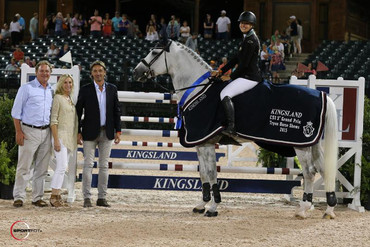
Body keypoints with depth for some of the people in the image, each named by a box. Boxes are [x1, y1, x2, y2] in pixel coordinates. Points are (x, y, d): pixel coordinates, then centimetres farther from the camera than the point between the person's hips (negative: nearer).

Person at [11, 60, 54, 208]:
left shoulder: (51, 91, 14)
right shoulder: (27, 88, -2)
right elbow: (16, 111, -3)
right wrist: (18, 131, -11)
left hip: (46, 133, 5)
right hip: (29, 131, -5)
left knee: (42, 168, 6)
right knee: (24, 167, -6)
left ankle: (37, 197, 12)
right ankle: (19, 197, -3)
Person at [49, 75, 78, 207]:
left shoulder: (70, 100, 17)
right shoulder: (58, 98, -5)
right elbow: (53, 120, -11)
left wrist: (76, 138, 17)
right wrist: (56, 140, -17)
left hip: (70, 137, 8)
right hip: (61, 135, -8)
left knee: (63, 167, 5)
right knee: (62, 166, -16)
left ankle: (57, 196, 6)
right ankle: (54, 196, -16)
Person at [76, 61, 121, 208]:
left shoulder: (112, 89, 7)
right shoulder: (85, 90, -1)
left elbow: (116, 111, 9)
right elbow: (78, 111, 0)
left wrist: (118, 131, 3)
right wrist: (78, 132, -5)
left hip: (107, 133, 3)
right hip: (90, 133, -3)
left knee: (104, 165, 5)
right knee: (88, 164, -5)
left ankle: (102, 198, 10)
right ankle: (87, 198, -4)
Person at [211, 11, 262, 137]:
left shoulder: (251, 40, -14)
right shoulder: (247, 38, 18)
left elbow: (244, 63, -18)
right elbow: (236, 58, 21)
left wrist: (231, 76, -9)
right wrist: (221, 71, 14)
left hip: (250, 77, -11)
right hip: (247, 76, 11)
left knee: (225, 94, -22)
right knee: (225, 92, 19)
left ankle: (231, 127, -30)